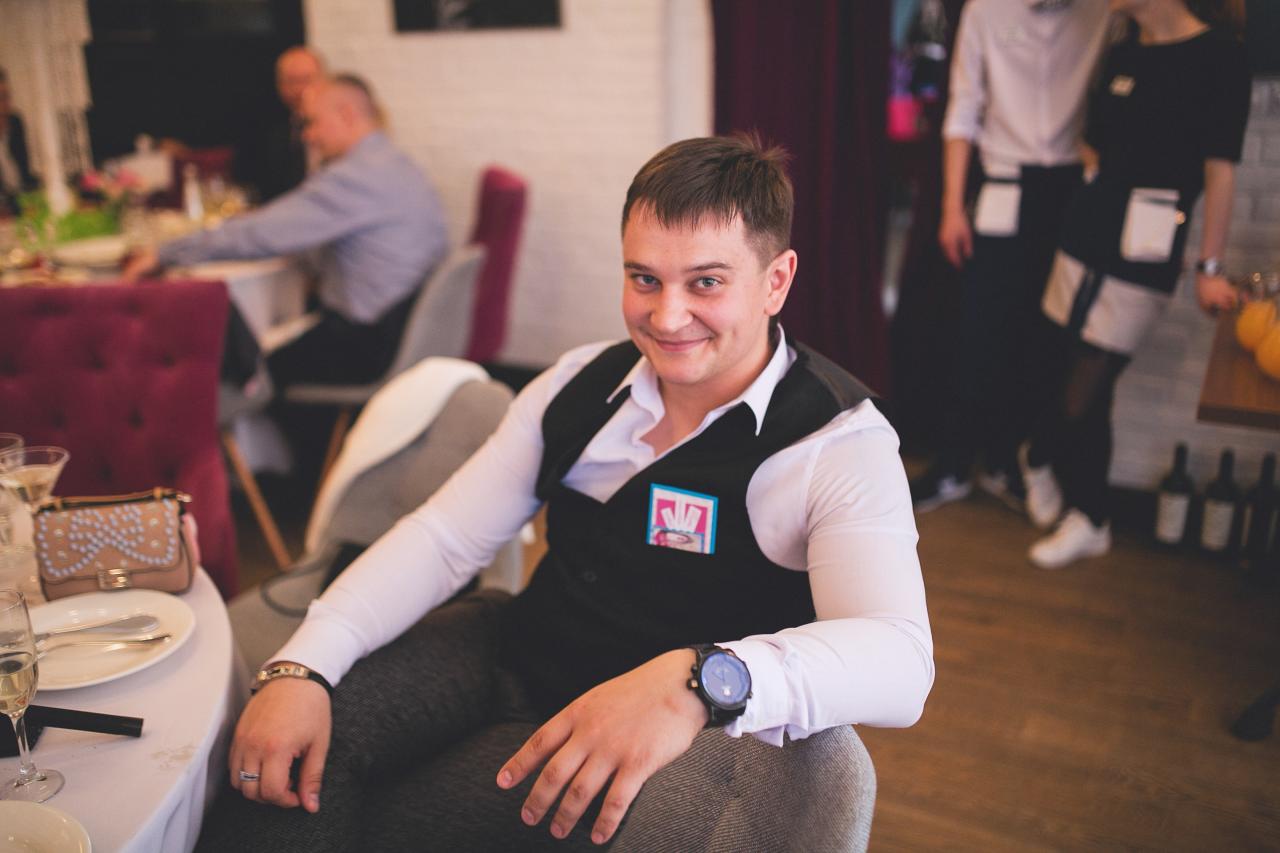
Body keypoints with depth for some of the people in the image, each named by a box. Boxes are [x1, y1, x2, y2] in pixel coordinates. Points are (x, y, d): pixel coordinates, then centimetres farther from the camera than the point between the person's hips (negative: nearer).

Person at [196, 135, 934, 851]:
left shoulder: (843, 443, -17)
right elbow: (445, 537, -1)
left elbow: (898, 661, -31)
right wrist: (301, 668, -16)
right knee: (299, 751, -18)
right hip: (513, 649, 5)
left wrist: (695, 681, -49)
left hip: (655, 744, -4)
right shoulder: (582, 385, -1)